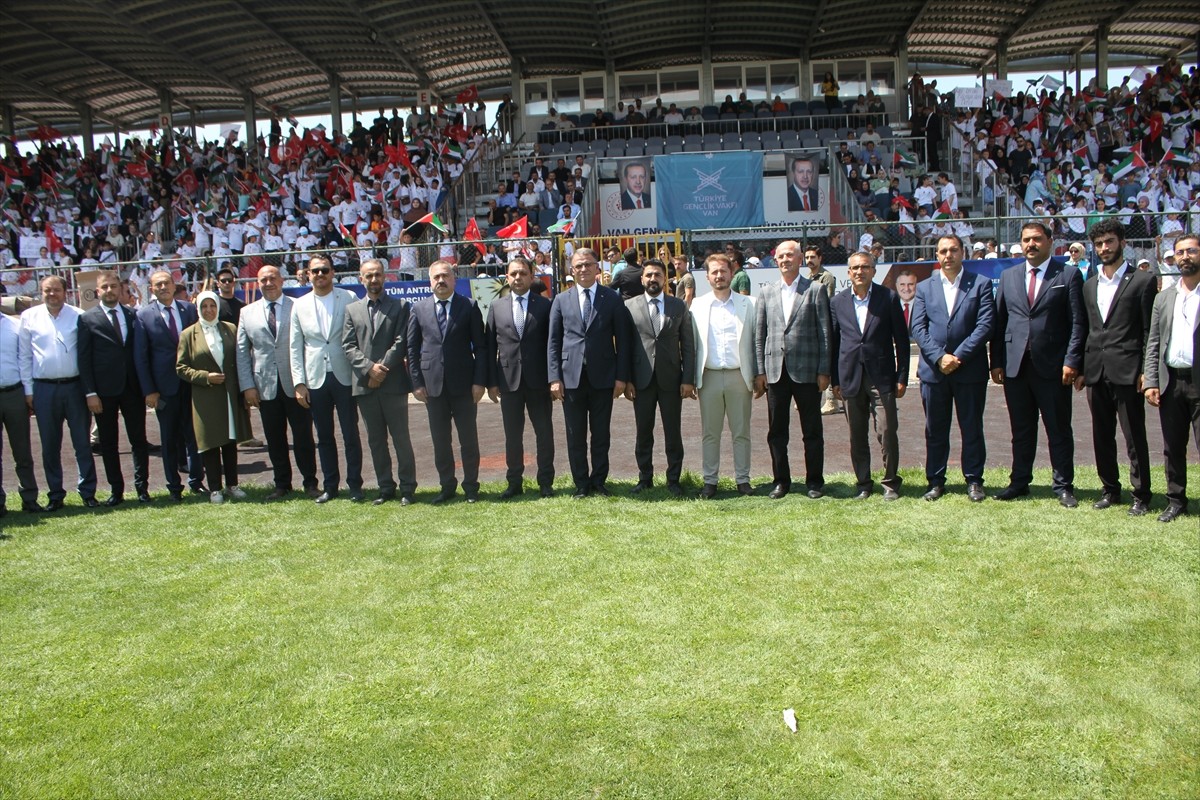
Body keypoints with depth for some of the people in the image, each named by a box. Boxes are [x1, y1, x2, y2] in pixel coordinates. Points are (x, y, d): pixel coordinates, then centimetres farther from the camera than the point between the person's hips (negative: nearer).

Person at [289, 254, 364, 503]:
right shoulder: (300, 305, 7)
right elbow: (294, 347, 8)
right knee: (324, 437, 10)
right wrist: (299, 383, 2)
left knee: (351, 434, 2)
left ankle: (355, 485, 13)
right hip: (315, 379, 3)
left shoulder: (349, 298, -1)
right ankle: (330, 486, 20)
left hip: (344, 377, -2)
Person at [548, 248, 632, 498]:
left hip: (603, 376, -1)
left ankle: (599, 481, 20)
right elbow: (553, 342, 5)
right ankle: (581, 484, 18)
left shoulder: (612, 299, 4)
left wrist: (621, 376, -5)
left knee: (601, 434, 8)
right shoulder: (561, 300, 7)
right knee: (575, 437, 6)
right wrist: (555, 378, -3)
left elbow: (622, 339, 2)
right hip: (571, 377, 1)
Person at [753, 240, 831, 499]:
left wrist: (824, 371, -6)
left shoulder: (816, 290, 2)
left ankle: (814, 481, 16)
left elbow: (825, 332, 0)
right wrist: (759, 371, 3)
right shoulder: (767, 292, 10)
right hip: (775, 370, 3)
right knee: (776, 431, 7)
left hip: (806, 370, -2)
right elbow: (759, 334, 9)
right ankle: (780, 480, 18)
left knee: (812, 430, 5)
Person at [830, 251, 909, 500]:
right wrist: (834, 380, 6)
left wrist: (902, 377, -1)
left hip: (882, 377, -2)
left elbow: (901, 339, 3)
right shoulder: (838, 302, 7)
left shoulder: (889, 298, 2)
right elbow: (833, 342, 9)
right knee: (857, 436, 7)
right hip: (851, 377, 2)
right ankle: (863, 483, 19)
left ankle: (890, 482, 10)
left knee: (886, 432, -5)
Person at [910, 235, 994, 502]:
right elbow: (918, 328, 1)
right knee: (935, 430, 8)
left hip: (969, 369, -2)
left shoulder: (981, 284, 3)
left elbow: (985, 326, -6)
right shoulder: (924, 287, 9)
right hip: (933, 369, 2)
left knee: (972, 428, 5)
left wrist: (958, 357, -14)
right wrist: (939, 357, -13)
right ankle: (935, 481, 17)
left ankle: (974, 480, 16)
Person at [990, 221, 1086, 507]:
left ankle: (1064, 486, 14)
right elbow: (999, 322, 10)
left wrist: (1071, 361, -12)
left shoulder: (1068, 275, 1)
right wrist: (996, 362, 3)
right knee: (1021, 430, 11)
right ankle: (1019, 482, 21)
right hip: (1015, 366, 3)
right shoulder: (1008, 276, 11)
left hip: (1053, 366, -3)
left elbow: (1078, 322, -3)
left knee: (1059, 430, 5)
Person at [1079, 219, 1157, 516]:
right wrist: (1081, 369, 11)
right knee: (1102, 436, 10)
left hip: (1127, 370, -5)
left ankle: (1141, 495, 8)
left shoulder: (1142, 281, 0)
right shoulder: (1089, 285, 16)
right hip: (1096, 371, 5)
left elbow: (1150, 330, -3)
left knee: (1135, 437, 0)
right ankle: (1110, 490, 21)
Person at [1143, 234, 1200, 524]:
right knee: (1173, 448, 11)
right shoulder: (1163, 298, 13)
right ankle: (1176, 501, 21)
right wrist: (1151, 381, 1)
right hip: (1171, 381, 4)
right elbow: (1153, 343, 11)